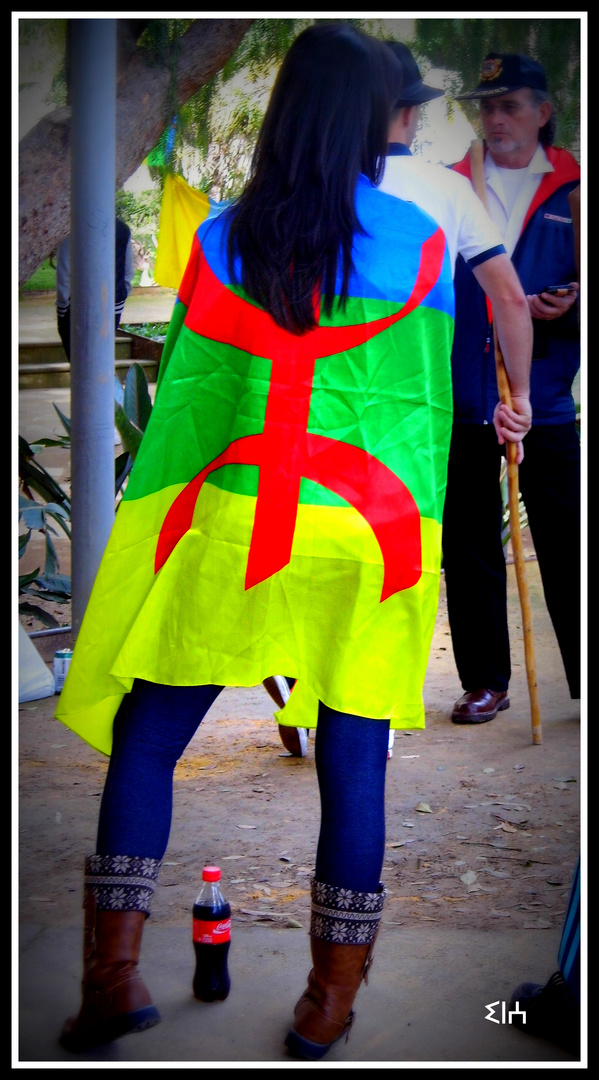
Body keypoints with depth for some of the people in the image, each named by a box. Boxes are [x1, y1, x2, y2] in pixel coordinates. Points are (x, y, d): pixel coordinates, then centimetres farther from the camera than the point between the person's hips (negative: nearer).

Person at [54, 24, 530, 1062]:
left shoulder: (224, 235, 0)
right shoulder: (417, 243, -1)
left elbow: (183, 393, 3)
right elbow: (430, 404, 4)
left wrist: (151, 518, 12)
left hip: (232, 526, 0)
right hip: (369, 534, 0)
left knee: (145, 741, 12)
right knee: (353, 762, 8)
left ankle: (113, 971, 9)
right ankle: (331, 1001, 17)